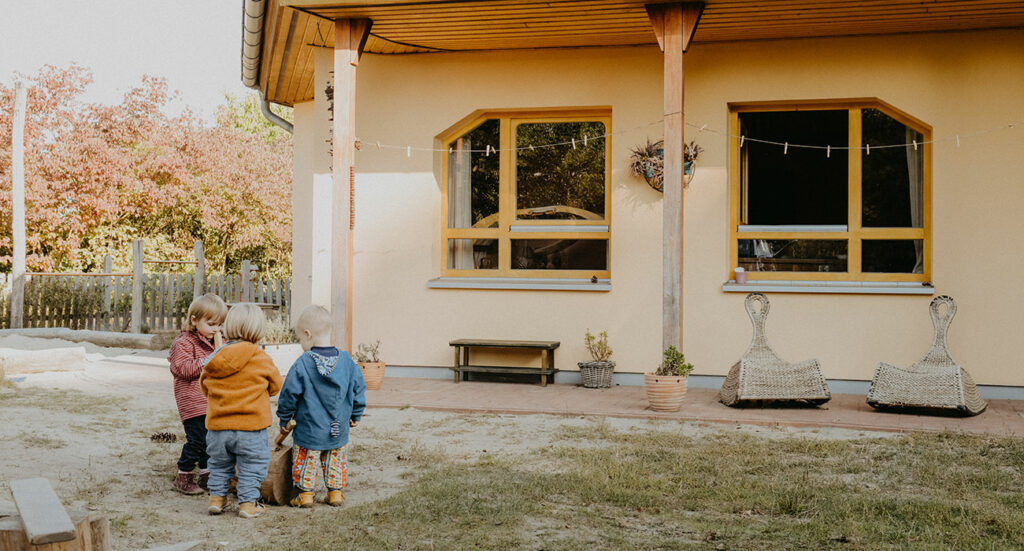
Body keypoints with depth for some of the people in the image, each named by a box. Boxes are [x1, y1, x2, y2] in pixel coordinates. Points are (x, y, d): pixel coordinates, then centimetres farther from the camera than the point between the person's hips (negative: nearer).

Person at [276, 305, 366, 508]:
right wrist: (355, 415, 19)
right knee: (335, 460, 18)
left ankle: (305, 493, 16)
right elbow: (358, 388, 5)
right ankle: (335, 492, 24)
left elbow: (289, 395, -8)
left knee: (305, 461, 11)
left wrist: (284, 419, 6)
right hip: (339, 430, 4)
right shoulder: (346, 361, -4)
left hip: (309, 430, -4)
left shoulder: (302, 364, -15)